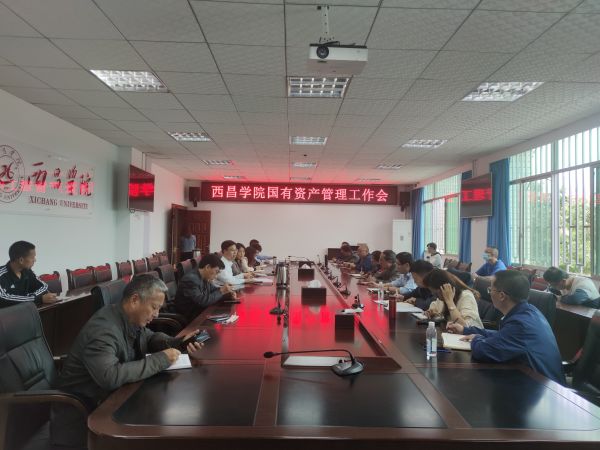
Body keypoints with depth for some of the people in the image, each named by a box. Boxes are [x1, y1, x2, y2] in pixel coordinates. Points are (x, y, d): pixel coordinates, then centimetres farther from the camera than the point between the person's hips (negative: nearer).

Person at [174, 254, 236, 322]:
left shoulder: (205, 278, 1)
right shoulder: (190, 279, -24)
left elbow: (213, 289, 18)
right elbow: (202, 301, -28)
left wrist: (228, 292, 1)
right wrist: (221, 291, -19)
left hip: (200, 311, 8)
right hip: (189, 318, -8)